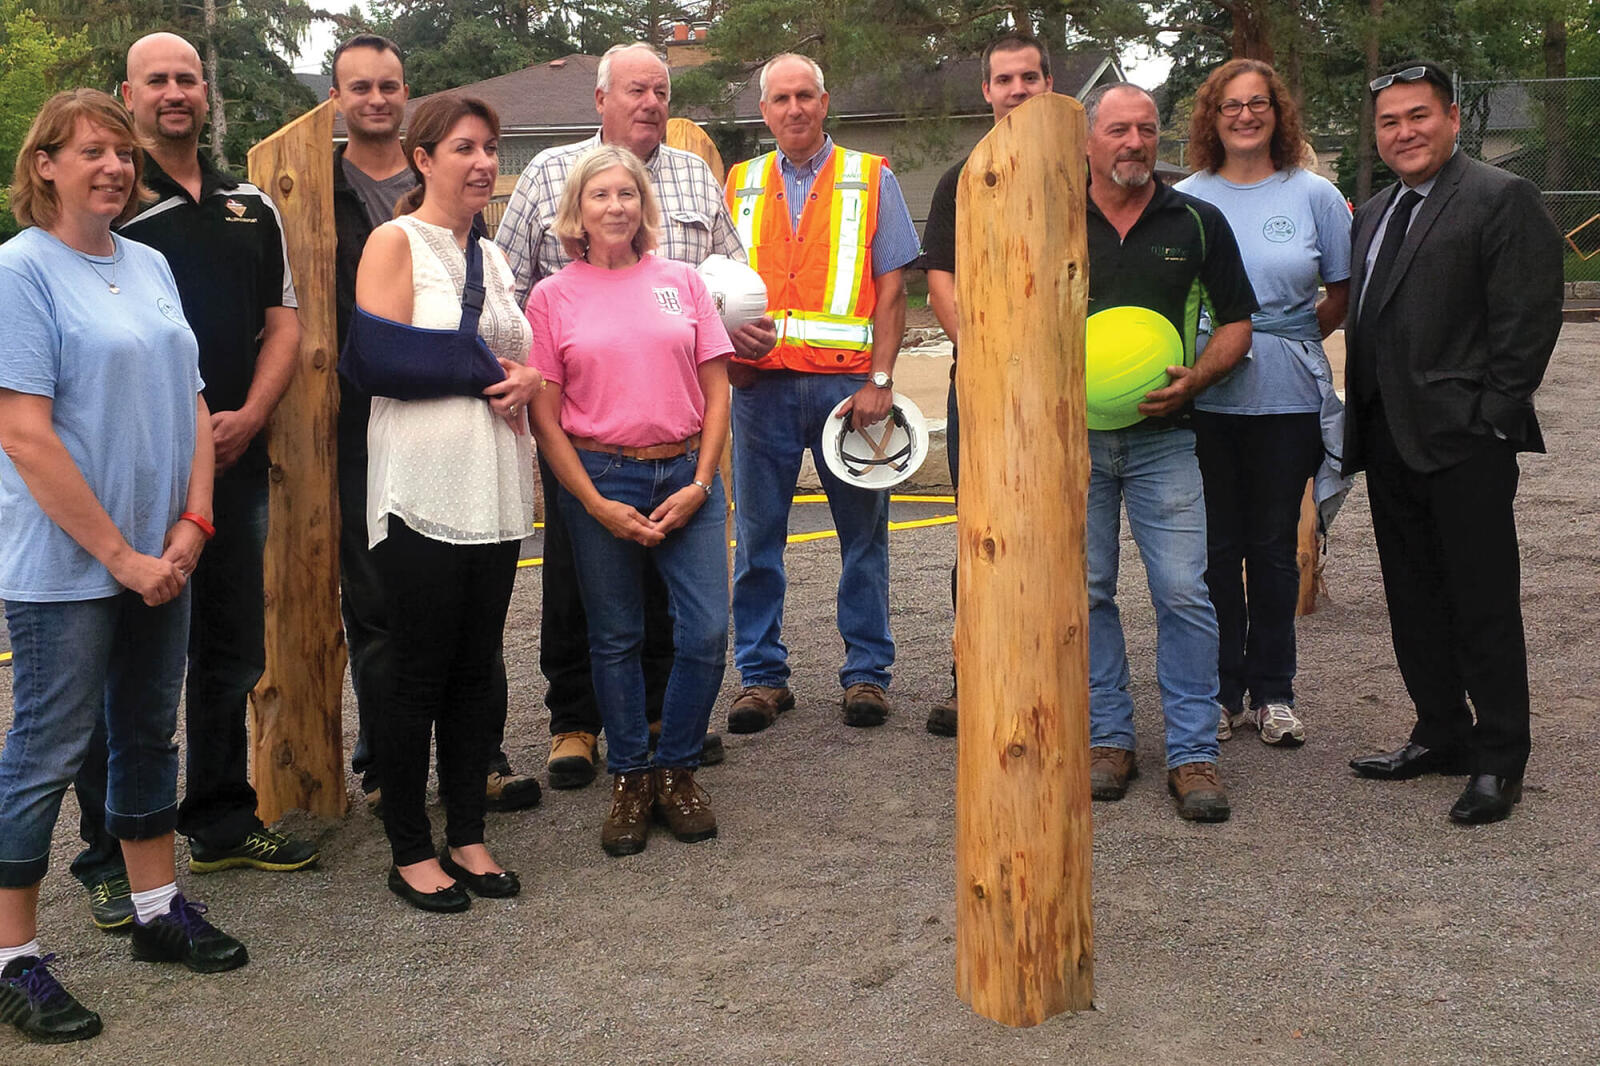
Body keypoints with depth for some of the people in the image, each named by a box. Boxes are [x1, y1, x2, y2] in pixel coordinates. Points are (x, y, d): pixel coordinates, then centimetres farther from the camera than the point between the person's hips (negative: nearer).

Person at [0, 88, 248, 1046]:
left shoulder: (150, 265, 9)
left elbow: (192, 403, 10)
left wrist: (192, 524, -3)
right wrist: (119, 554, -16)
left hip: (161, 556, 7)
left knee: (149, 733, 17)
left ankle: (159, 909, 32)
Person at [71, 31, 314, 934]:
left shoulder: (252, 207, 14)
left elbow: (284, 321, 13)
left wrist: (246, 417, -3)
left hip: (237, 460, 5)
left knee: (234, 649, 12)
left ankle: (222, 821, 27)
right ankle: (113, 858, 10)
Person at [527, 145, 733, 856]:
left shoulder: (681, 281, 7)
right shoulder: (553, 298, 3)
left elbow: (716, 391, 6)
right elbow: (545, 417, 1)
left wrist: (699, 485, -5)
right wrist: (598, 505, -7)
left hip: (686, 475, 1)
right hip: (600, 478, -1)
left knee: (706, 632, -5)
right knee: (615, 638, 6)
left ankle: (676, 770, 15)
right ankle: (629, 778, 22)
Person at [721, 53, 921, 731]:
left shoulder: (870, 180, 7)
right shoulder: (740, 185, 14)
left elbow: (890, 288, 2)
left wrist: (879, 381, -7)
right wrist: (728, 355, -3)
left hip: (847, 382, -2)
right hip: (762, 384, 2)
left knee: (862, 533, 4)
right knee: (756, 535, 4)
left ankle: (867, 672, 15)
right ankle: (762, 676, 14)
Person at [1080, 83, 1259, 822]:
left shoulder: (1197, 223, 6)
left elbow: (1236, 321, 9)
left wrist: (1193, 379, -9)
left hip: (1163, 436, -1)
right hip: (1072, 435, 1)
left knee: (1183, 591, -5)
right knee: (1085, 590, 6)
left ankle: (1193, 752, 4)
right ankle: (1108, 737, 19)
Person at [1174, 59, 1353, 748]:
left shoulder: (1316, 195, 5)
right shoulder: (1186, 198, 5)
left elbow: (1343, 295, 10)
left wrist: (1287, 344, 1)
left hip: (1287, 398, 0)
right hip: (1205, 399, 0)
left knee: (1275, 546, 7)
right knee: (1215, 547, 5)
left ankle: (1271, 692, 18)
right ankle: (1220, 691, 16)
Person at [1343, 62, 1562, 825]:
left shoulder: (1501, 198, -6)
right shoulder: (1374, 214, 18)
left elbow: (1529, 315, -12)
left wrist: (1491, 413, -15)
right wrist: (1361, 423, 11)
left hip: (1465, 441, -8)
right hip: (1390, 440, 8)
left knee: (1484, 605, -1)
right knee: (1414, 602, 14)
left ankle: (1499, 761, 8)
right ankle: (1442, 736, 27)